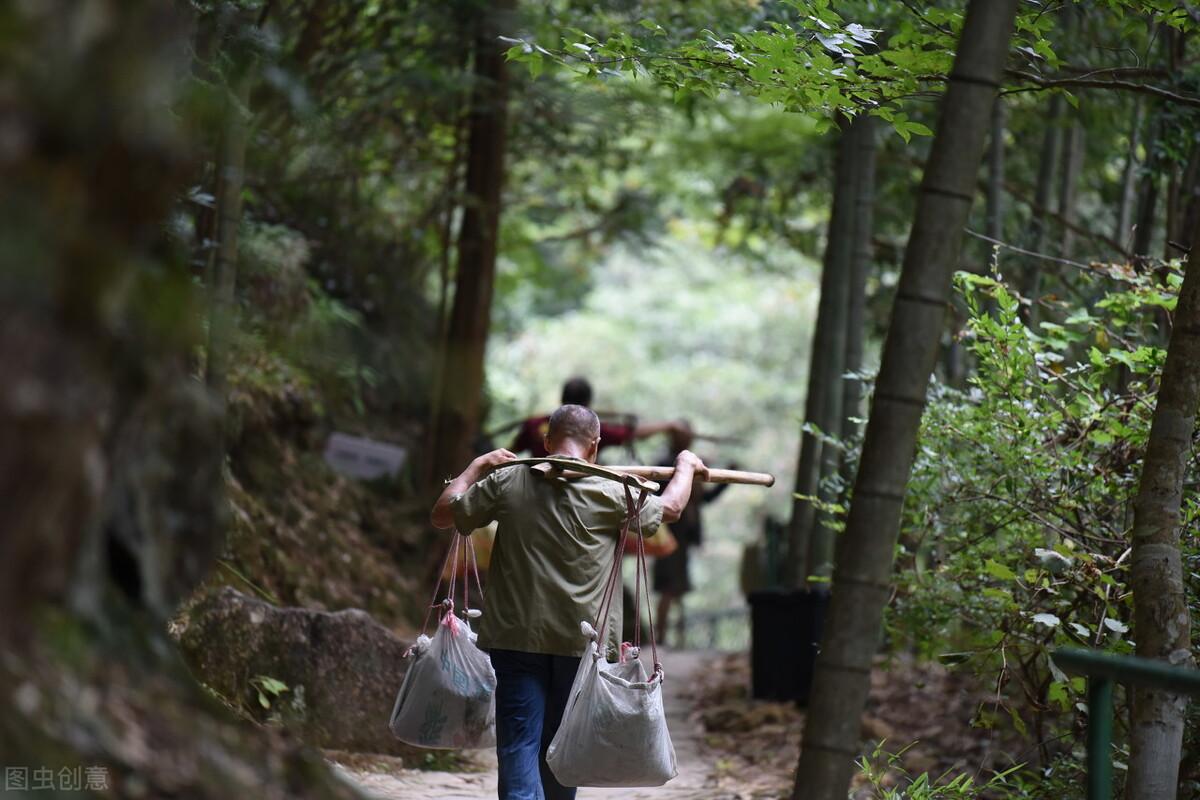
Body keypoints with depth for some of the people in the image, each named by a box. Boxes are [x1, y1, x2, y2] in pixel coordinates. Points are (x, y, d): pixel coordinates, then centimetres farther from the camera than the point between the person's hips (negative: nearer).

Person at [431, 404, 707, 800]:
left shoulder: (507, 481, -2)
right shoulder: (613, 493, -2)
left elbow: (442, 514, 8)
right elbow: (670, 508, 16)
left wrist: (476, 467, 23)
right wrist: (685, 466, 36)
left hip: (516, 637, -1)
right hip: (582, 641, 1)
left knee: (518, 744, -4)